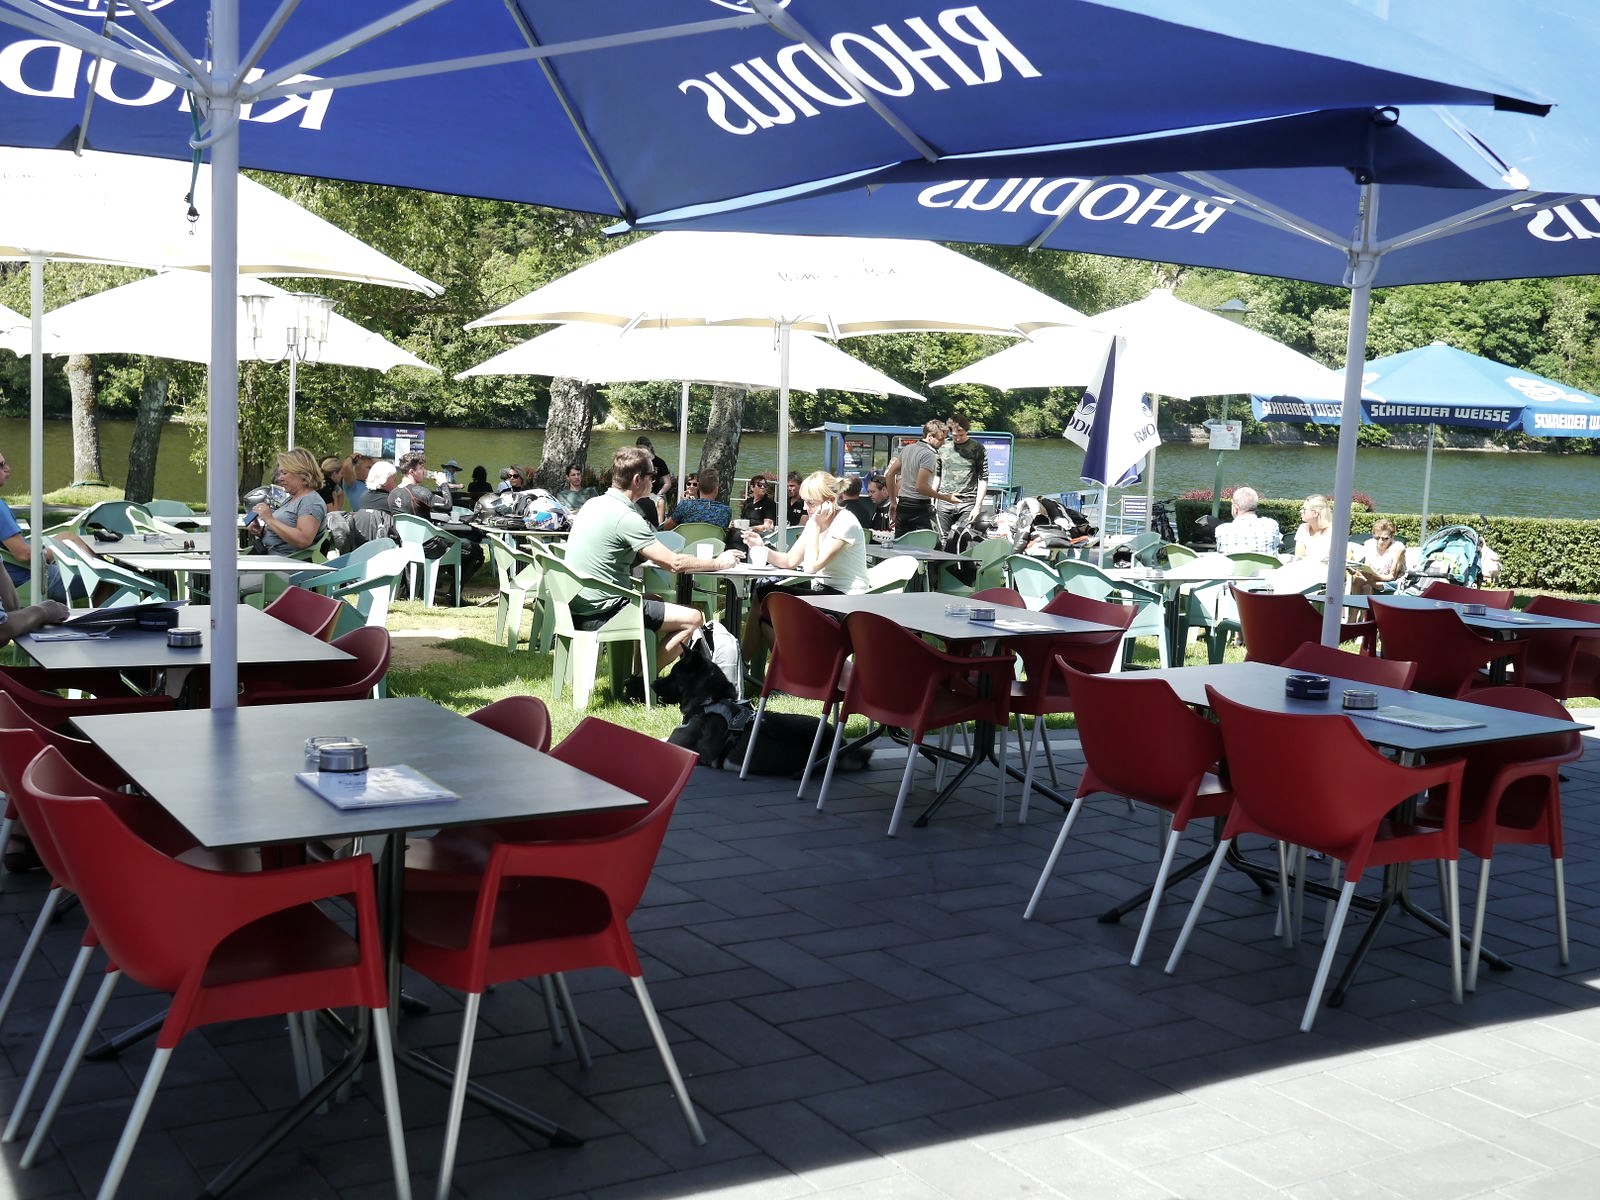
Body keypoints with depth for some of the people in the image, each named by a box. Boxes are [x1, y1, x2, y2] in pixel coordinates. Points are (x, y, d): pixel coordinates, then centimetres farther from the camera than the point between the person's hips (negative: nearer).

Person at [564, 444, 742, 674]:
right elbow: (675, 564, -16)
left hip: (579, 607, 10)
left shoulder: (594, 504, 9)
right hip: (599, 615, -10)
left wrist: (661, 555, 18)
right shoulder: (625, 517, -18)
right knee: (692, 618, -8)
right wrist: (718, 563, -2)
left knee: (656, 601, 31)